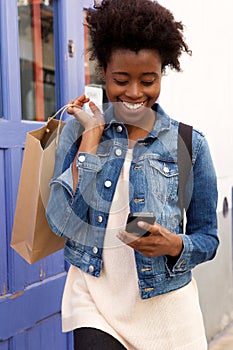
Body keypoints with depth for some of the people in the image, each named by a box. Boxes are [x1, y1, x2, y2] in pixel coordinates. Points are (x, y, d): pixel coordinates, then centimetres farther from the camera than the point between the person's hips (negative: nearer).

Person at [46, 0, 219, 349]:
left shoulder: (189, 144, -2)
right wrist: (92, 135, -12)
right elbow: (63, 223, -12)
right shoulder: (79, 131, 0)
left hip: (165, 307, 1)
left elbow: (207, 238, 4)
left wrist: (176, 245, -18)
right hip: (94, 300, 0)